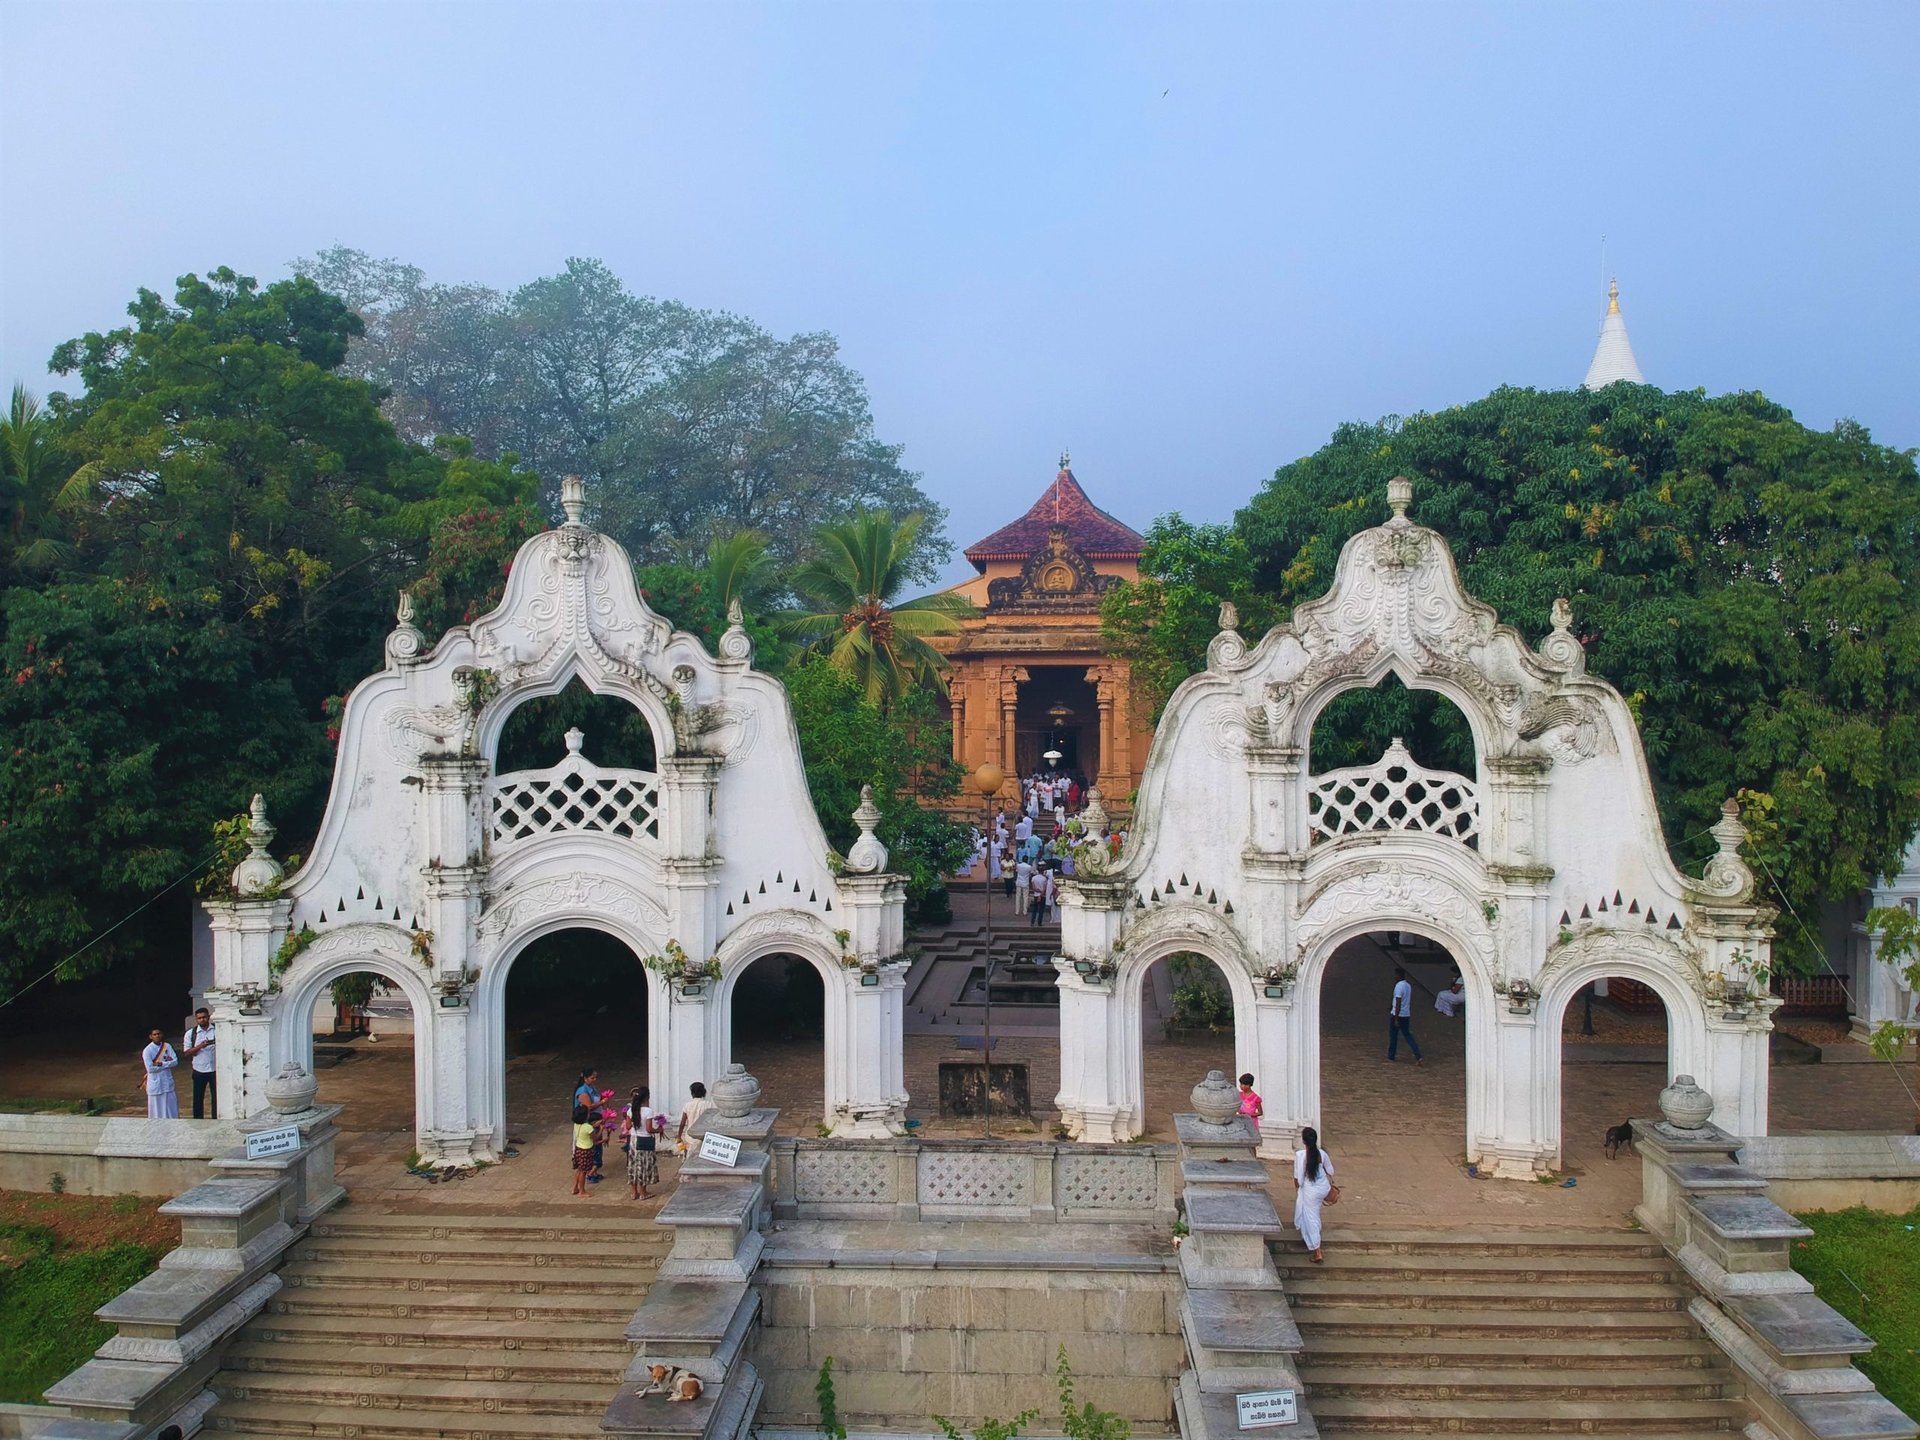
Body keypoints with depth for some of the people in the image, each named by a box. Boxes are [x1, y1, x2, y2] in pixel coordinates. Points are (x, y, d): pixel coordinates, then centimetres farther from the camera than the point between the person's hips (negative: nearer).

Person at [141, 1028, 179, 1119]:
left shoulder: (167, 1046, 1)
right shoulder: (147, 1050, -10)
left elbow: (175, 1061, -7)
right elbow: (150, 1068, -17)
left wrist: (161, 1063, -19)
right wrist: (167, 1064, -13)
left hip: (168, 1082, 4)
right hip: (155, 1084, -4)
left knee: (172, 1107, 9)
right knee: (156, 1110, 3)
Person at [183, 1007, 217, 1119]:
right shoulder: (190, 1033, 0)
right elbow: (186, 1053, -4)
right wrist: (200, 1046, -19)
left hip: (215, 1069, 0)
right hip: (199, 1071, 1)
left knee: (217, 1097, 6)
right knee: (198, 1098, 6)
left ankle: (216, 1121, 16)